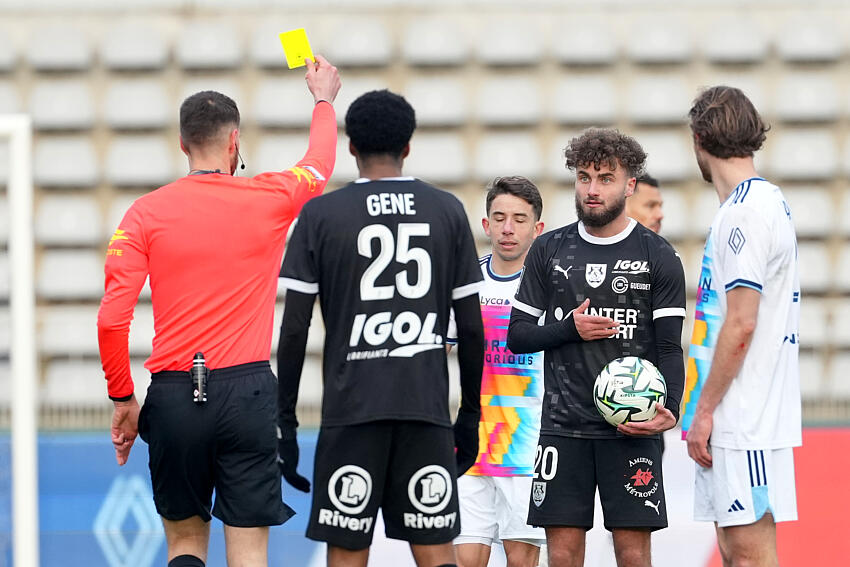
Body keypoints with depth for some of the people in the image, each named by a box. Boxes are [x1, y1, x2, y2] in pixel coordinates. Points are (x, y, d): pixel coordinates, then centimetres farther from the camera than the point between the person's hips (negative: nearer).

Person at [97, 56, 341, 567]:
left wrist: (123, 400, 7)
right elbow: (320, 165, 26)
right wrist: (324, 99, 45)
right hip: (248, 389, -1)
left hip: (174, 396, 1)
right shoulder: (270, 199, 2)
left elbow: (112, 319, -5)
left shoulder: (146, 213, 0)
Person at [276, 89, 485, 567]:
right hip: (427, 406, 2)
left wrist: (285, 420, 5)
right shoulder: (448, 211, 7)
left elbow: (295, 329, -2)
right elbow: (472, 328, 7)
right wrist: (471, 414, 16)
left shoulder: (321, 214, 1)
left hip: (351, 407, -2)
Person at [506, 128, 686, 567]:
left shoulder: (658, 257, 2)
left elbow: (669, 347, -1)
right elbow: (517, 336, 10)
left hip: (631, 428, -2)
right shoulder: (549, 250, 9)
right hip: (564, 426, 2)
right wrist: (570, 328, -8)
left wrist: (668, 410, -17)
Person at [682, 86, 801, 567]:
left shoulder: (746, 212, -14)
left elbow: (740, 325, -19)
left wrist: (704, 410, -14)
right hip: (740, 419, 10)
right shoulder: (768, 201, 16)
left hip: (744, 419, -10)